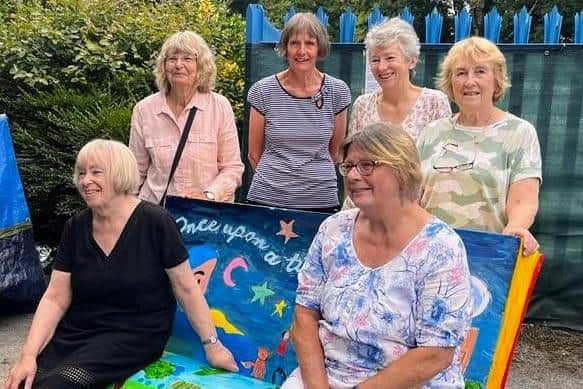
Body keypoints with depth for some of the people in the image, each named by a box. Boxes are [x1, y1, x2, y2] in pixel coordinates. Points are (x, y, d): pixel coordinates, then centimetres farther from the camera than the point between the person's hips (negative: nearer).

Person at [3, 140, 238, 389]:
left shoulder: (154, 222, -13)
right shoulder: (75, 228, 2)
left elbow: (186, 289, -8)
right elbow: (55, 299, 1)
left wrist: (212, 345, -5)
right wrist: (28, 355, -11)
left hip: (135, 336, -4)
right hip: (75, 331, 5)